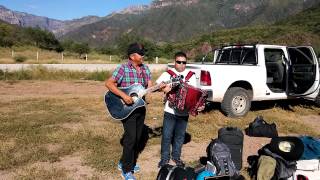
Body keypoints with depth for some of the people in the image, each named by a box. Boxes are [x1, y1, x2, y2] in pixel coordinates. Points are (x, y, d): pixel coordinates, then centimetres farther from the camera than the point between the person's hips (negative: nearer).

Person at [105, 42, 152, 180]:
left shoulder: (145, 69, 6)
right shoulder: (123, 68, -13)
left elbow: (150, 87, 7)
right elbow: (108, 83, -19)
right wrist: (123, 95, -28)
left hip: (140, 107, 7)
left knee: (137, 137, 14)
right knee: (131, 137, -9)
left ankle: (124, 162, 33)